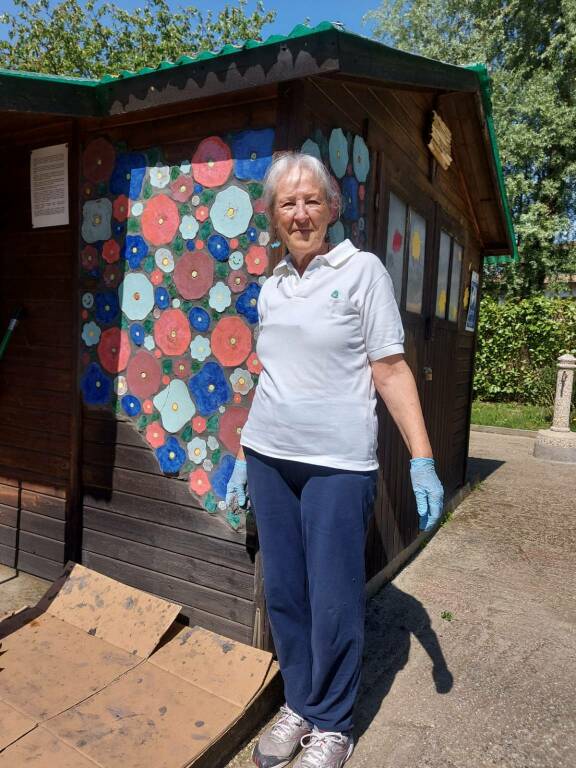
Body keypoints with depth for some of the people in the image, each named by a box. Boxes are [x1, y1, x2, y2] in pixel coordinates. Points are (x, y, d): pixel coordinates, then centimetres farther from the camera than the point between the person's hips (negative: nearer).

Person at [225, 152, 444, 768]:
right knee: (283, 592, 13)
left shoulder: (362, 270, -4)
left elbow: (390, 370, -6)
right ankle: (298, 705, 35)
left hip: (338, 462, -5)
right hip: (269, 457, 5)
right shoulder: (271, 287, 11)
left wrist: (422, 459, -12)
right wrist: (244, 456, 17)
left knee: (333, 604, 4)